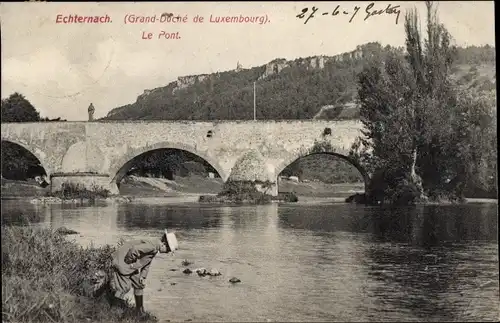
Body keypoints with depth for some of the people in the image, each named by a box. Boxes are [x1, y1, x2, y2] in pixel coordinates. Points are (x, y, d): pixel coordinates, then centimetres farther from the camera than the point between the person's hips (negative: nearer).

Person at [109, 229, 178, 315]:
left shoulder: (155, 249, 5)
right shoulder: (152, 246, -29)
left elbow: (147, 263, 15)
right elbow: (134, 250, -35)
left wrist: (143, 276, 8)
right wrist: (130, 262, -20)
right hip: (122, 261, -10)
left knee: (139, 284, 12)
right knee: (125, 286, -6)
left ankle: (140, 310, 22)